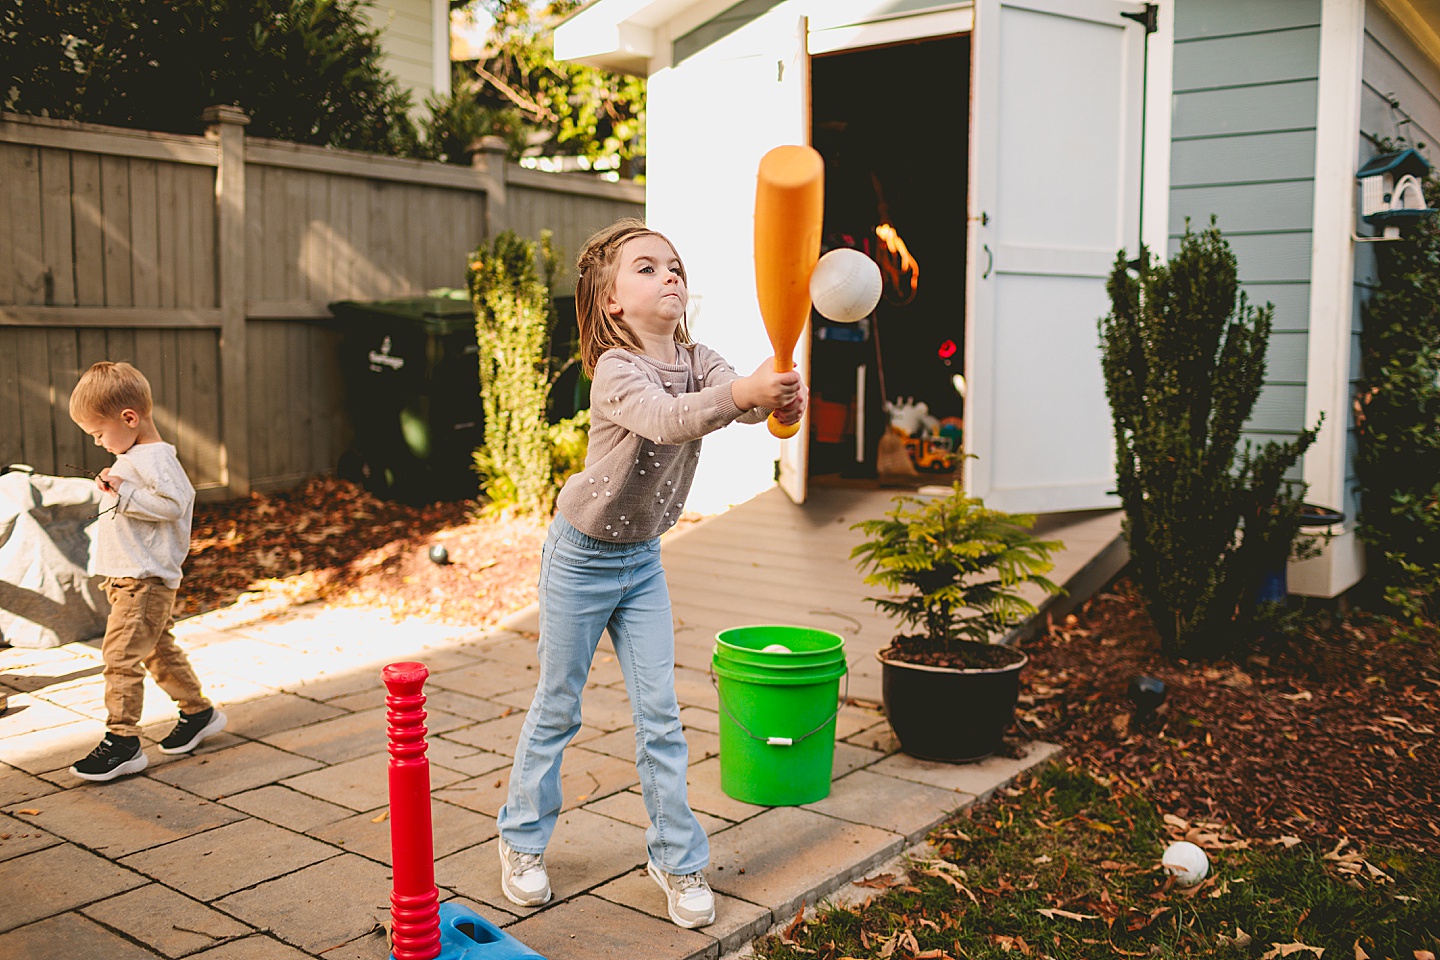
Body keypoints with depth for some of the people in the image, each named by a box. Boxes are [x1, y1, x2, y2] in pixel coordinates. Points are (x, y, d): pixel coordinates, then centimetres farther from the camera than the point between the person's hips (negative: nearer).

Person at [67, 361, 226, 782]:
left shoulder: (154, 457, -16)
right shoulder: (130, 457, 16)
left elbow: (173, 501, -27)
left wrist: (124, 494, -25)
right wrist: (116, 490, 11)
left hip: (144, 579, -11)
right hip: (126, 575, 11)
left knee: (120, 653, -11)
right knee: (158, 650, 19)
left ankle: (122, 742, -7)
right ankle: (199, 712, 32)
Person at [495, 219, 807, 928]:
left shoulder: (696, 360, -6)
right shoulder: (616, 372, -25)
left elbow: (741, 398, -25)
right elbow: (668, 418, -44)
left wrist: (780, 399, -48)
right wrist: (743, 393, -60)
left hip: (643, 558, 5)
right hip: (582, 556, -5)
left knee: (659, 711, 5)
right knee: (557, 706, 10)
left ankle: (676, 857, 19)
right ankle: (522, 840, 30)